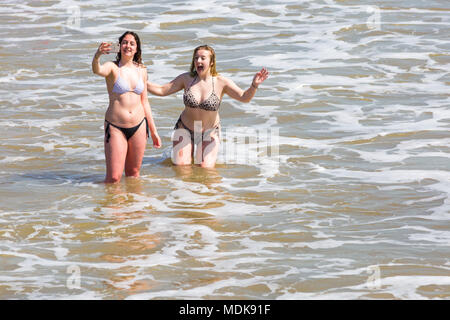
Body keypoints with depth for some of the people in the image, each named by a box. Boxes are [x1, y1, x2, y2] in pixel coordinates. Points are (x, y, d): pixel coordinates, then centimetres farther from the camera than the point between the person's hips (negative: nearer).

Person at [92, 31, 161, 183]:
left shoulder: (141, 70, 9)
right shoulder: (112, 67, -5)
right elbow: (97, 70, -29)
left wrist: (153, 131, 16)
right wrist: (97, 56, -53)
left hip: (139, 126, 4)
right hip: (116, 127, -4)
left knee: (133, 173, 12)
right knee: (113, 178, -8)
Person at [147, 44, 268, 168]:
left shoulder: (221, 82, -11)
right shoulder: (187, 79, -6)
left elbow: (244, 97, -18)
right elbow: (162, 90, -3)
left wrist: (254, 85, -37)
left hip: (209, 133, -1)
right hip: (185, 129, 1)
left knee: (206, 168, -13)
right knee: (180, 166, -9)